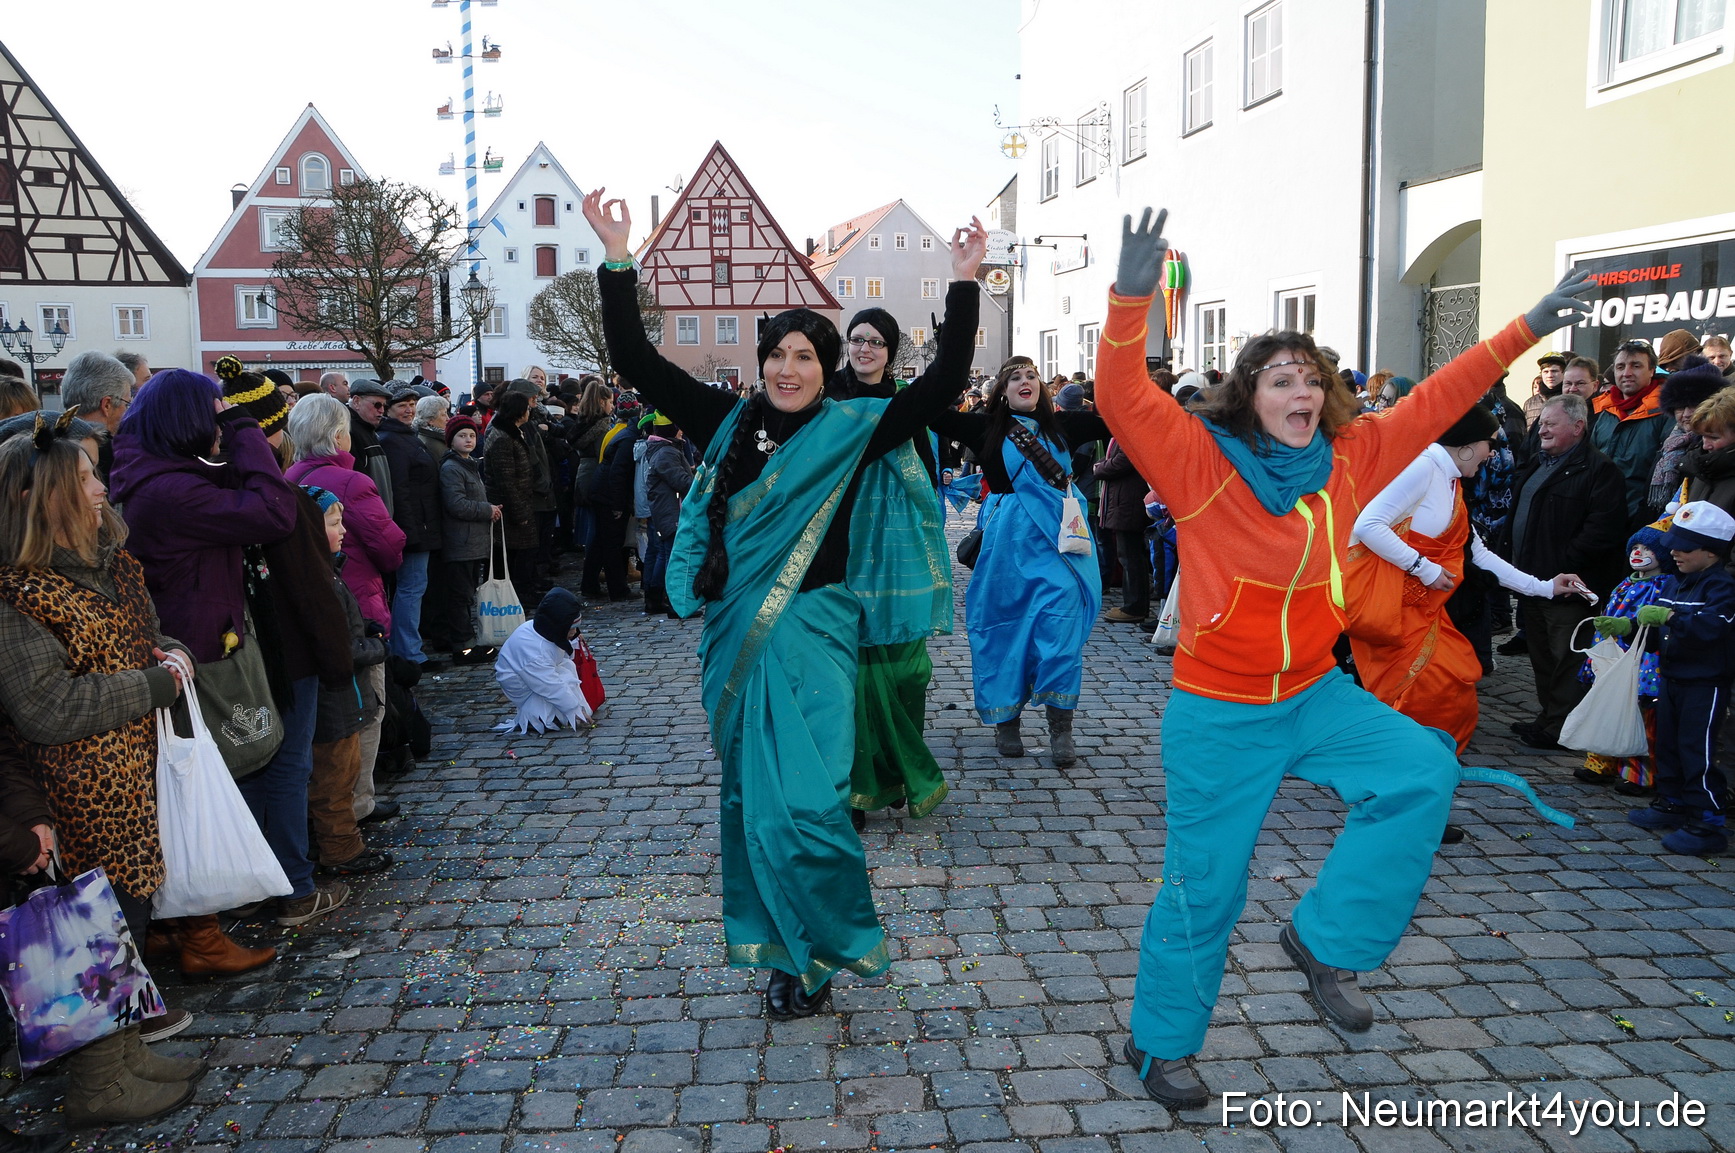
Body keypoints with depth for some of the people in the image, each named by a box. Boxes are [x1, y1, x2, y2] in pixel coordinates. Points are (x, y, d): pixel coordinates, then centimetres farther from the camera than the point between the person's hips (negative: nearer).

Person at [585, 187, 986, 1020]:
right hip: (733, 636, 4)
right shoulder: (728, 421, 6)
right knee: (750, 794, 13)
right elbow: (635, 360, 6)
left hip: (808, 637, -4)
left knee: (799, 800, -11)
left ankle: (824, 949, 14)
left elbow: (941, 387, -8)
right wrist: (617, 260, 0)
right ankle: (782, 951, 29)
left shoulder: (850, 431, -1)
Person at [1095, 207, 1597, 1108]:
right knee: (1204, 887, 3)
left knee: (1423, 770, -13)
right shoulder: (1201, 460, -16)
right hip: (1218, 714, -5)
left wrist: (1525, 329, 9)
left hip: (1314, 695, 5)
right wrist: (1131, 298, -41)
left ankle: (1326, 938, 5)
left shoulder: (1350, 460, -2)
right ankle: (1160, 1043, 28)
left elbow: (1437, 400, 7)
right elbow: (1121, 397, -27)